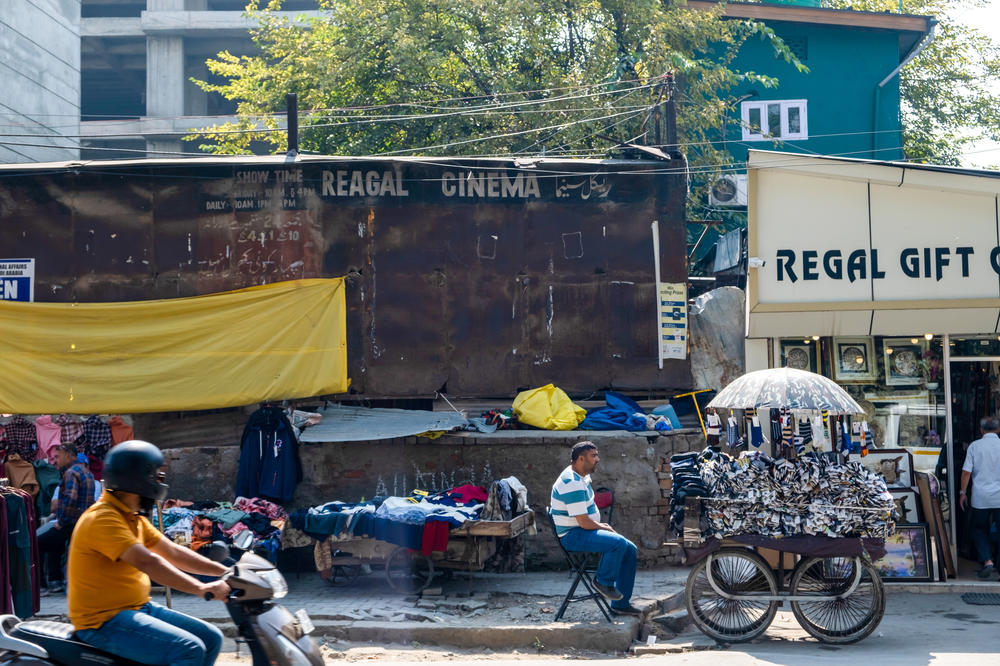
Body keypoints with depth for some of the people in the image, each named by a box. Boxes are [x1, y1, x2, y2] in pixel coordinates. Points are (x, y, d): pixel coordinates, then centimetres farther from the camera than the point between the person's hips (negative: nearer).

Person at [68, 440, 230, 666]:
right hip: (105, 621, -10)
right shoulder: (102, 518, -19)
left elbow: (173, 553, 15)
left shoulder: (133, 518, 14)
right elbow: (146, 562, -31)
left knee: (211, 638, 5)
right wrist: (201, 589, -36)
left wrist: (225, 571, 6)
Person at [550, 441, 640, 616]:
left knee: (630, 550, 4)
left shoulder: (582, 477, 12)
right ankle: (604, 581, -6)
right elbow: (584, 522, -24)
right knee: (618, 542, -30)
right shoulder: (572, 484, -22)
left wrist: (601, 525, 12)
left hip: (585, 530, 11)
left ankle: (621, 604, 9)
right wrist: (605, 529, -8)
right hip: (572, 536, -11)